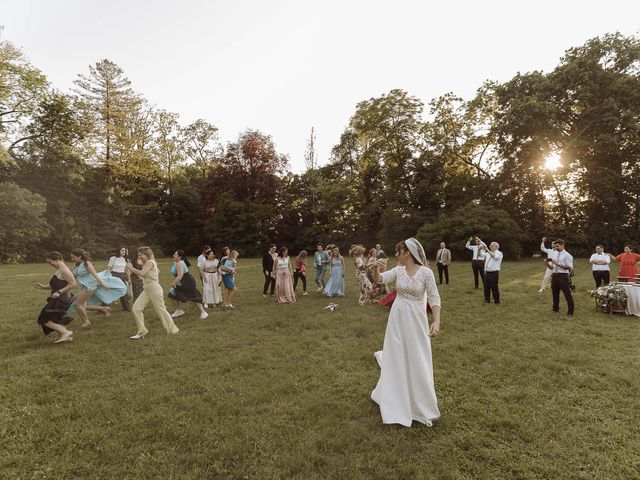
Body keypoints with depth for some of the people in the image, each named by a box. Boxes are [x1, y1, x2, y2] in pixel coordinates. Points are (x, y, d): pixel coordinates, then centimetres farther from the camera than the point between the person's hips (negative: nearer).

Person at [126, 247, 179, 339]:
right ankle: (141, 332, 11)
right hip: (147, 290, 9)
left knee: (161, 310, -1)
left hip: (154, 289, -9)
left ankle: (173, 331, 13)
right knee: (135, 308, 1)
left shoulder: (150, 262, -14)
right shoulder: (146, 263, 15)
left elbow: (141, 273, -26)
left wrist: (131, 268, -13)